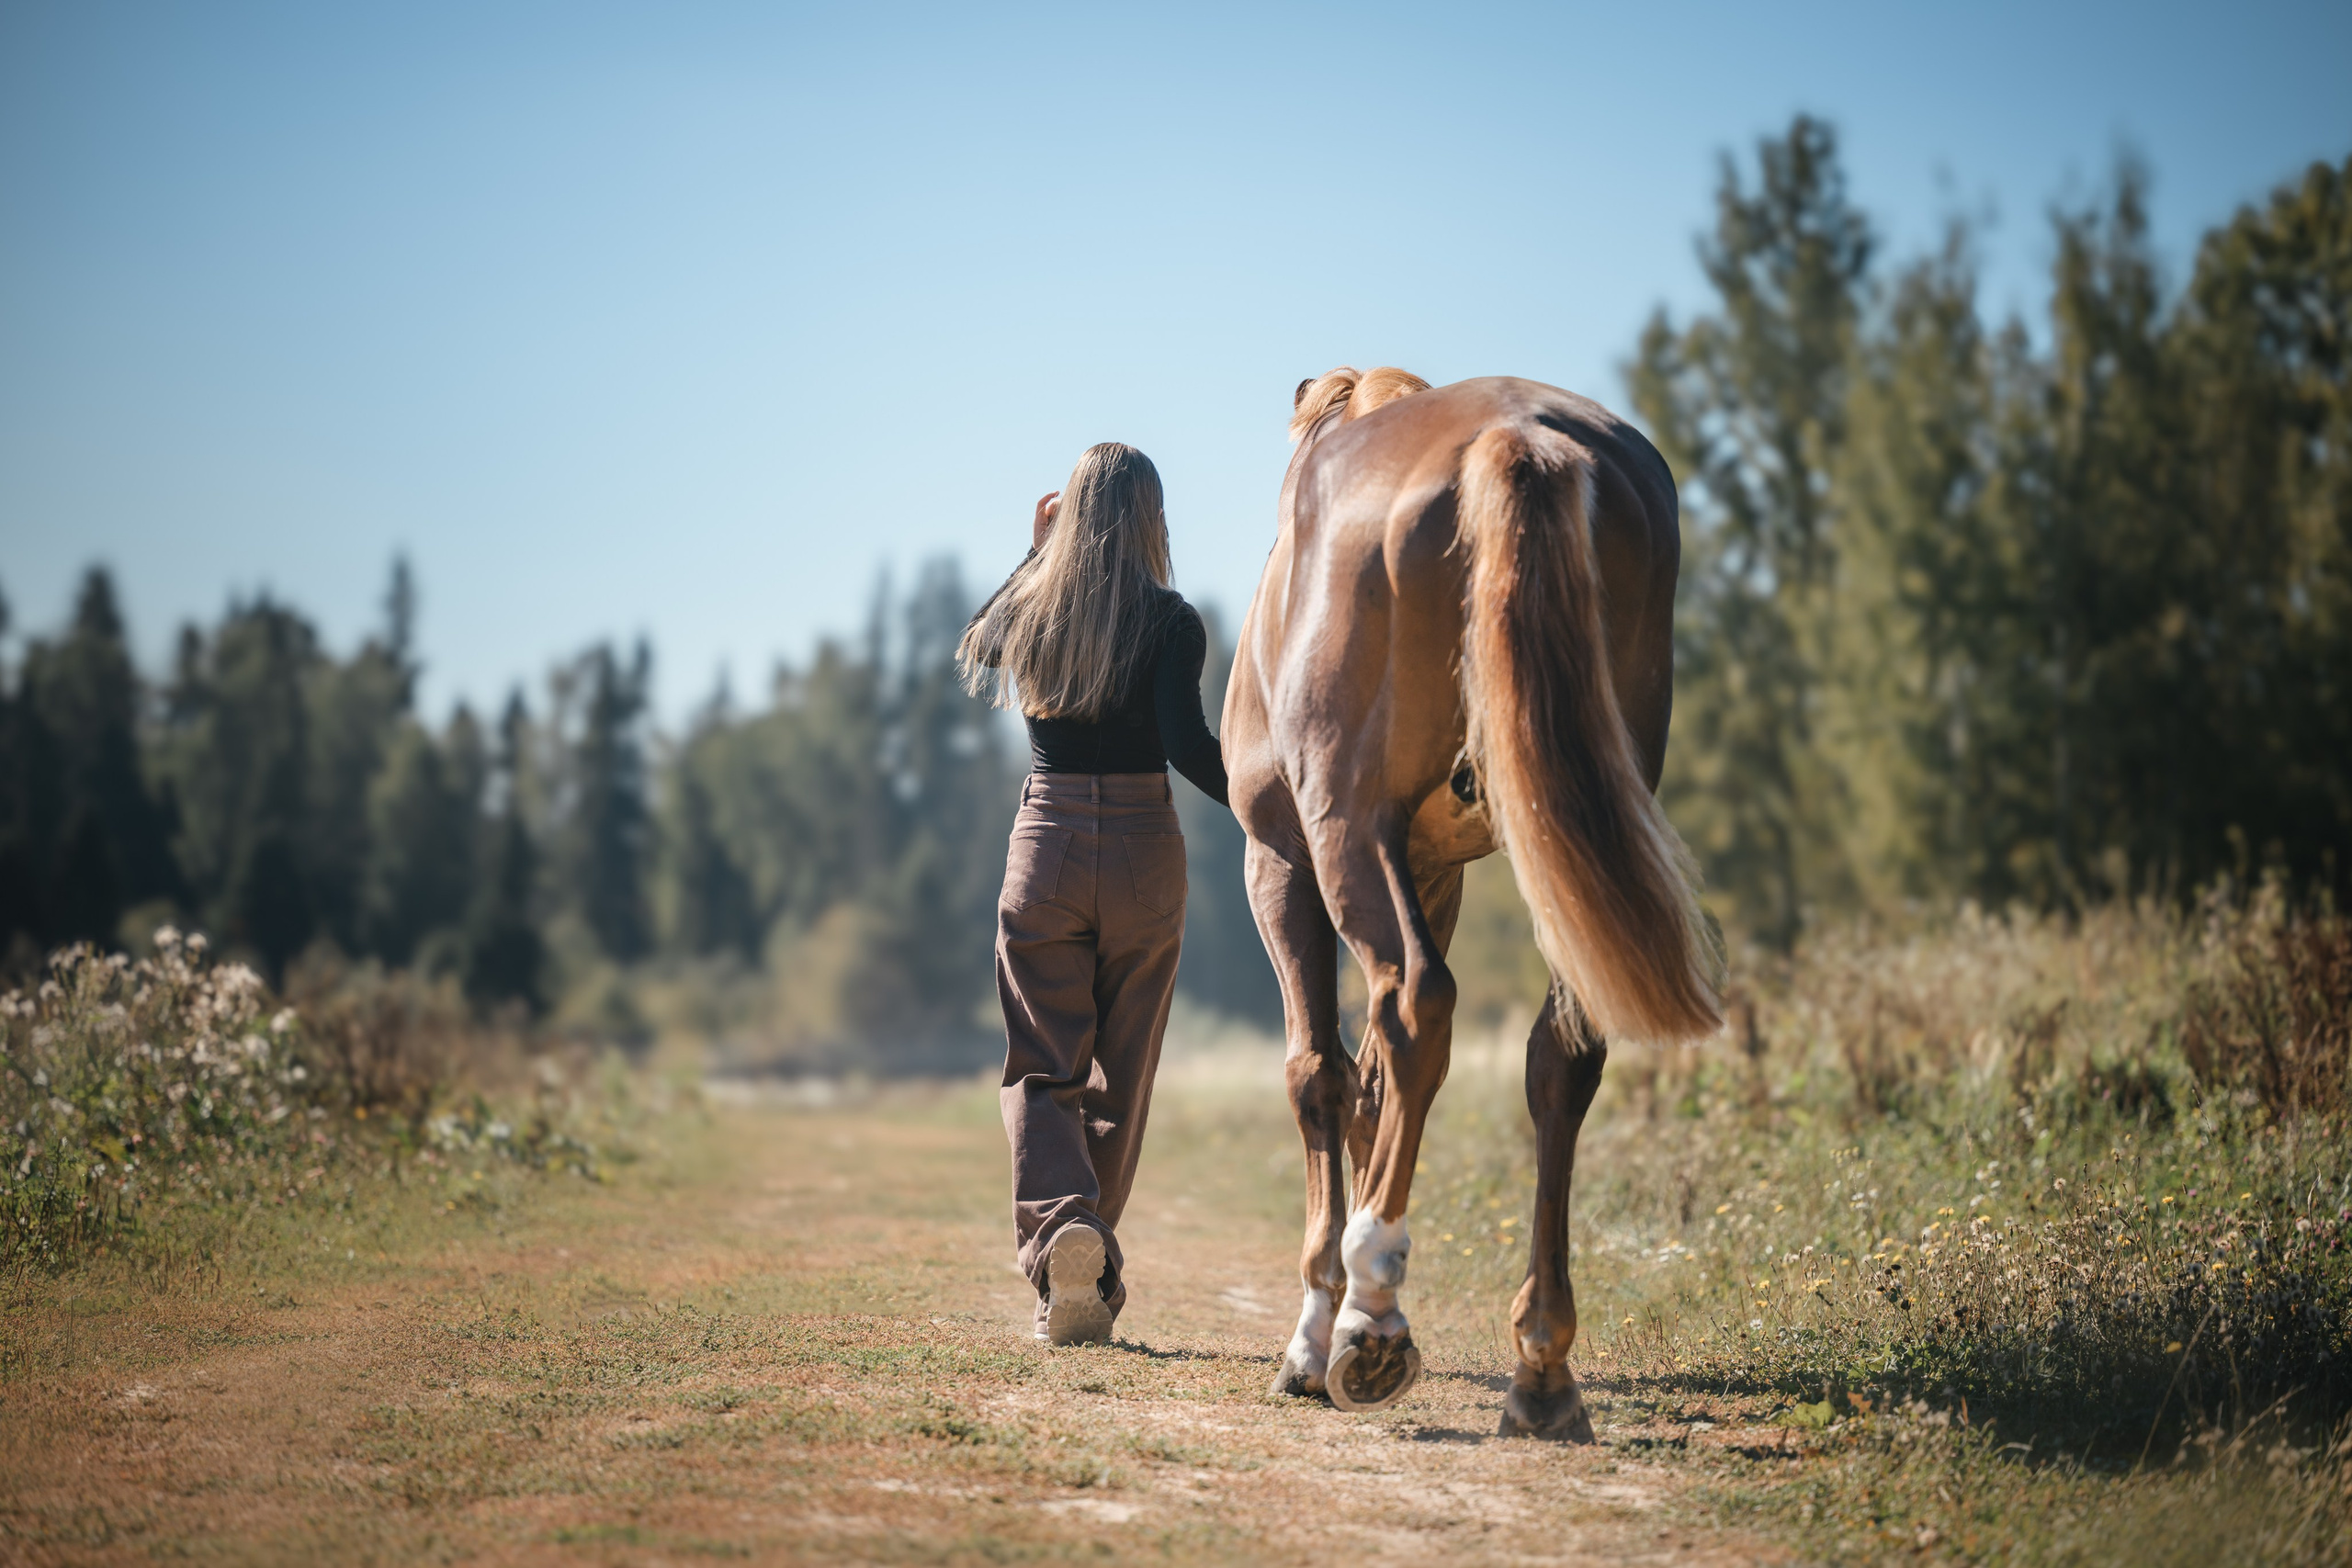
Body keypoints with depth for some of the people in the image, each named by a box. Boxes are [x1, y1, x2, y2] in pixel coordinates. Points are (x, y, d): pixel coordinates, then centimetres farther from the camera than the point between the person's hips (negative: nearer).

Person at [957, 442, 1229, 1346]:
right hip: (1143, 853, -1)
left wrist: (1033, 557, 25)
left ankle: (1060, 1224, -24)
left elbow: (972, 653, 26)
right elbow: (1187, 745, -18)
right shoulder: (1171, 623, -7)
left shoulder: (1027, 609, 2)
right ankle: (1090, 1285, 16)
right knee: (1119, 1077, 12)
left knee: (1041, 1070, 4)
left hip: (1045, 848, 1)